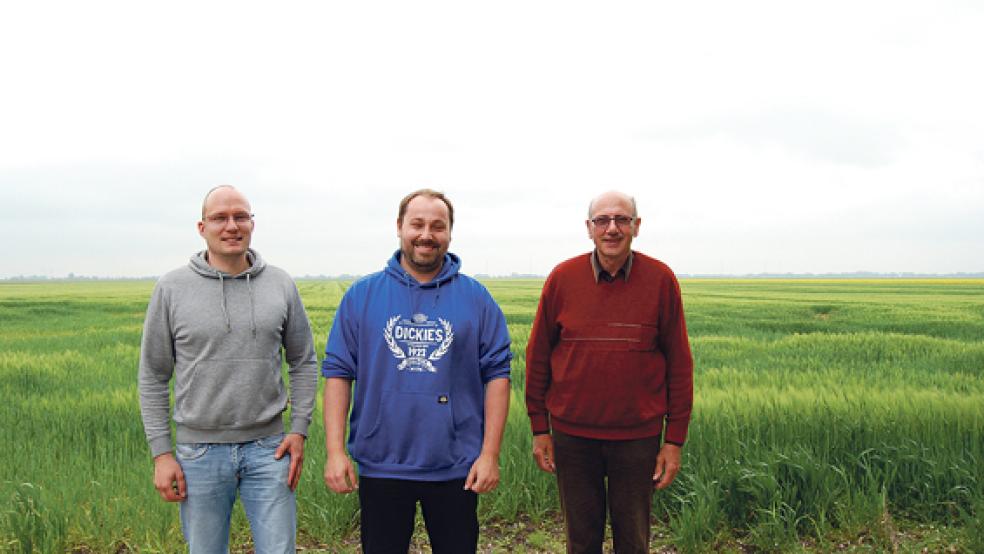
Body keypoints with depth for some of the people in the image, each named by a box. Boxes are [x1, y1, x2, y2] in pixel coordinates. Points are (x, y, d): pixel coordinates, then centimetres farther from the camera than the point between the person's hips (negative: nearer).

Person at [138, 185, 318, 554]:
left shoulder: (281, 285, 1)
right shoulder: (171, 289, -2)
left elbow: (304, 363, 8)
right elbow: (153, 377, 2)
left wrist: (299, 429, -1)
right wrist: (161, 453, -3)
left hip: (268, 449, 1)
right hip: (199, 452, 0)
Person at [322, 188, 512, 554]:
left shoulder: (477, 298, 1)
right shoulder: (361, 295, 1)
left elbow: (497, 375, -1)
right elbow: (337, 372, 0)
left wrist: (490, 454, -6)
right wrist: (335, 451, -7)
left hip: (456, 469, 0)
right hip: (381, 466, 0)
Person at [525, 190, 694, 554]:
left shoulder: (661, 280, -5)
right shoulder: (563, 278, -3)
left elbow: (679, 363, -2)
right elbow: (538, 356, 3)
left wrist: (674, 439, -2)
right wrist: (539, 428, 3)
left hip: (638, 437, -1)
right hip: (572, 435, 1)